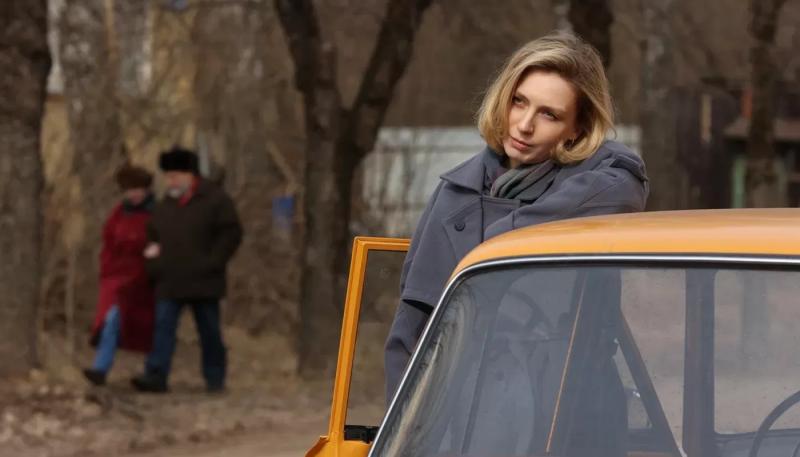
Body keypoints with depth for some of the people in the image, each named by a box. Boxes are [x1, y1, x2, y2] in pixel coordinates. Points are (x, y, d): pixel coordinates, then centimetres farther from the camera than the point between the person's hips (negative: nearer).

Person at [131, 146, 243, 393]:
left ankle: (215, 378, 15)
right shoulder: (165, 205, 13)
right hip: (170, 282, 4)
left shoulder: (214, 199, -4)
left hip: (203, 282, -4)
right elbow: (153, 235, 24)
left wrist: (211, 262, -13)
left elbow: (231, 233, -6)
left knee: (209, 331, 5)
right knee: (163, 327, -9)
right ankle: (156, 375, -17)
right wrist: (154, 264, 6)